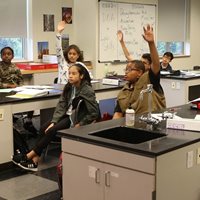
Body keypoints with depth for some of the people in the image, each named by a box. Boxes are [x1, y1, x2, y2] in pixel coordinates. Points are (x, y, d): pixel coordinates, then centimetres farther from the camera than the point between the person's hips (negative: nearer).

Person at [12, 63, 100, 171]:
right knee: (44, 129, -15)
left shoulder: (87, 91, -17)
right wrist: (53, 122, -13)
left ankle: (29, 156, -10)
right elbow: (61, 105, -2)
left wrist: (80, 125, -16)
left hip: (76, 119, -7)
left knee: (52, 131, -21)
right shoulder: (69, 87, 2)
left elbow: (94, 113, -18)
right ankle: (35, 161, -16)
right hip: (67, 115, 7)